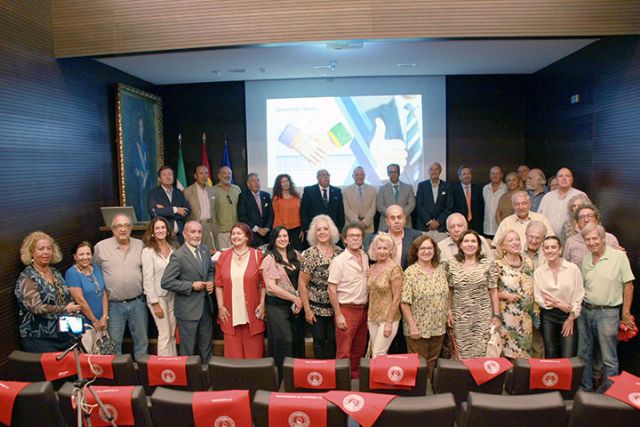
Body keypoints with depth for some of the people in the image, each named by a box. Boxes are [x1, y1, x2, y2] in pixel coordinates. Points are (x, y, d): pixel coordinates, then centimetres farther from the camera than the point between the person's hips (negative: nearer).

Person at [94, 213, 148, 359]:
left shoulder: (139, 245, 2)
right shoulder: (101, 247, -4)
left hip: (137, 302, 2)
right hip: (114, 304, -2)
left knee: (142, 340, 13)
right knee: (114, 342, 9)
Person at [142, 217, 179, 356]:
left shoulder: (172, 247, 2)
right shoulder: (148, 251, -11)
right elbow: (148, 279, -12)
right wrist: (155, 303, -13)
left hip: (172, 295, 5)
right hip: (158, 297, -4)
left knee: (173, 333, 13)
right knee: (165, 334, 3)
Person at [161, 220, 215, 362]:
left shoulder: (205, 250, 3)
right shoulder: (178, 256, -17)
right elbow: (166, 282, -20)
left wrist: (211, 282, -3)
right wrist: (192, 286, -20)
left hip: (205, 306, 7)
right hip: (188, 309, -6)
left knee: (206, 344, 20)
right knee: (188, 347, 9)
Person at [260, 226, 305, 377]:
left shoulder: (294, 255, 9)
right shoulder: (270, 259, -9)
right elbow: (271, 287, -16)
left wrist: (300, 300, -1)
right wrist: (295, 298, -12)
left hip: (296, 305, 6)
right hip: (277, 306, -5)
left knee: (297, 340, 9)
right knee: (284, 342, -1)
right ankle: (282, 375, 16)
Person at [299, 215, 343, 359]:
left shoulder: (339, 252, 0)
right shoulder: (309, 254, -10)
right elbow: (302, 283, -8)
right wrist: (307, 310, -8)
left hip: (335, 306, 3)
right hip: (316, 307, -3)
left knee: (333, 340, 11)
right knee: (319, 340, 9)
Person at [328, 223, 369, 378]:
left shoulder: (365, 257, 8)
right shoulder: (338, 261, -11)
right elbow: (332, 290, -12)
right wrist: (338, 315, -14)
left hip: (363, 310, 6)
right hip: (346, 310, -6)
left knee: (359, 350, 15)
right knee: (344, 352, -2)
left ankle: (356, 378, 29)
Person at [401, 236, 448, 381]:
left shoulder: (441, 269, 6)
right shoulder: (410, 272, -11)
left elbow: (446, 296, 13)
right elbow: (404, 302, -14)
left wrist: (448, 315, 6)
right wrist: (412, 326, -16)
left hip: (438, 328, 5)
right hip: (418, 329, -5)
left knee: (433, 363, 16)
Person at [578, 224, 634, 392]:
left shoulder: (619, 256, -9)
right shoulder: (586, 259, 7)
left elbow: (628, 285, -7)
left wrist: (626, 313, -6)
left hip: (607, 313, -5)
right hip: (585, 311, 5)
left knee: (609, 358, 2)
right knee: (583, 354, 13)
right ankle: (585, 389, 27)